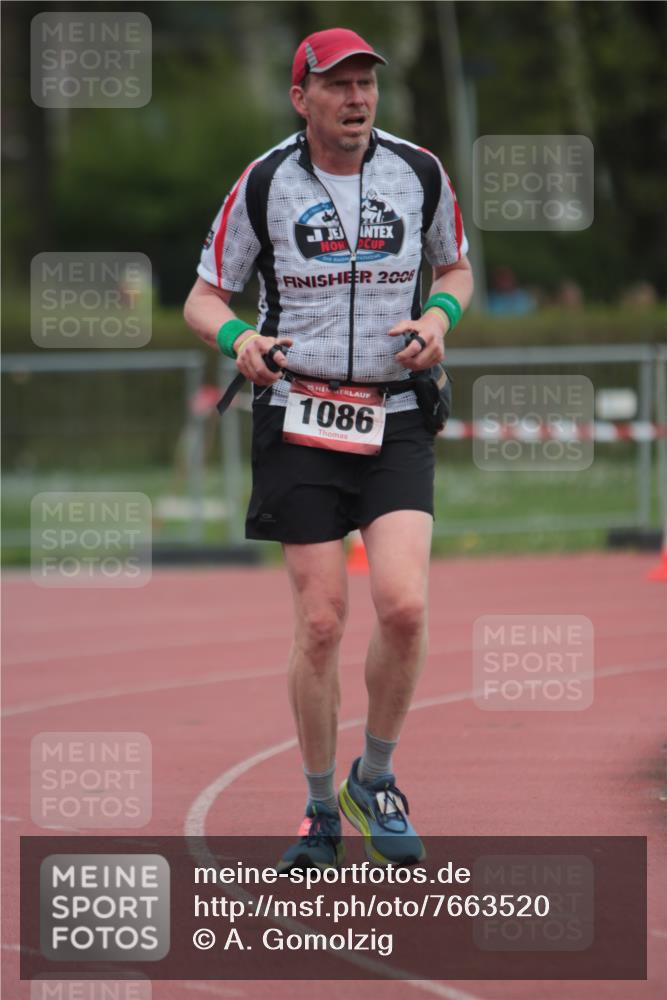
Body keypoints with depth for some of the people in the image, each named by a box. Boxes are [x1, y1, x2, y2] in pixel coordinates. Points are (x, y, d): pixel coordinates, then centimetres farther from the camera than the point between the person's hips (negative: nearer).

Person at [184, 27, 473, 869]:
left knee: (403, 607, -15)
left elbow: (456, 267, 20)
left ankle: (374, 779, 8)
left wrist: (440, 316, -3)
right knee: (320, 622, -4)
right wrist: (237, 338, -17)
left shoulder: (419, 174, 3)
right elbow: (203, 298, 5)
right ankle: (321, 811, 12)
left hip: (395, 420, 1)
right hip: (298, 417, -1)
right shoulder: (263, 184, -1)